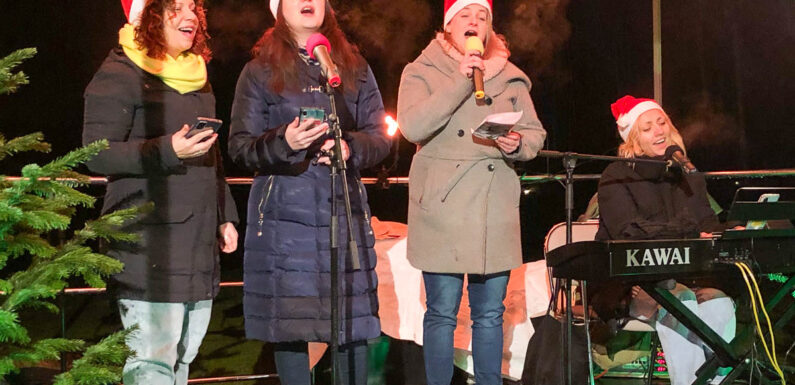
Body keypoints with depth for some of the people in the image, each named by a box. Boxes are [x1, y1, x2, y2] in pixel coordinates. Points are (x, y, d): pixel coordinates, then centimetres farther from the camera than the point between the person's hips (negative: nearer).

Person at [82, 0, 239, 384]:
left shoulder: (196, 75, 19)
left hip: (199, 238, 8)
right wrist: (168, 151, -23)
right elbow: (97, 154, -13)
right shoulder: (120, 74, -7)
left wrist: (226, 216, 21)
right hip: (150, 239, -8)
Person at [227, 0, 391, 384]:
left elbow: (380, 135, 9)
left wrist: (351, 147, -12)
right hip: (283, 212, -1)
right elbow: (239, 147, 1)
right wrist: (283, 142, -19)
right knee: (288, 322, -1)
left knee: (353, 320, 0)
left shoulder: (354, 67, 12)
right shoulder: (259, 71, 5)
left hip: (344, 209, 2)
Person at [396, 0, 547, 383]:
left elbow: (536, 134, 13)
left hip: (495, 208, 3)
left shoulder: (510, 77, 12)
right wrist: (460, 83, -18)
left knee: (490, 313, 8)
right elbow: (412, 126, -14)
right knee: (442, 313, -1)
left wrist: (518, 144, -10)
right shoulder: (423, 72, 3)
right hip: (443, 208, -3)